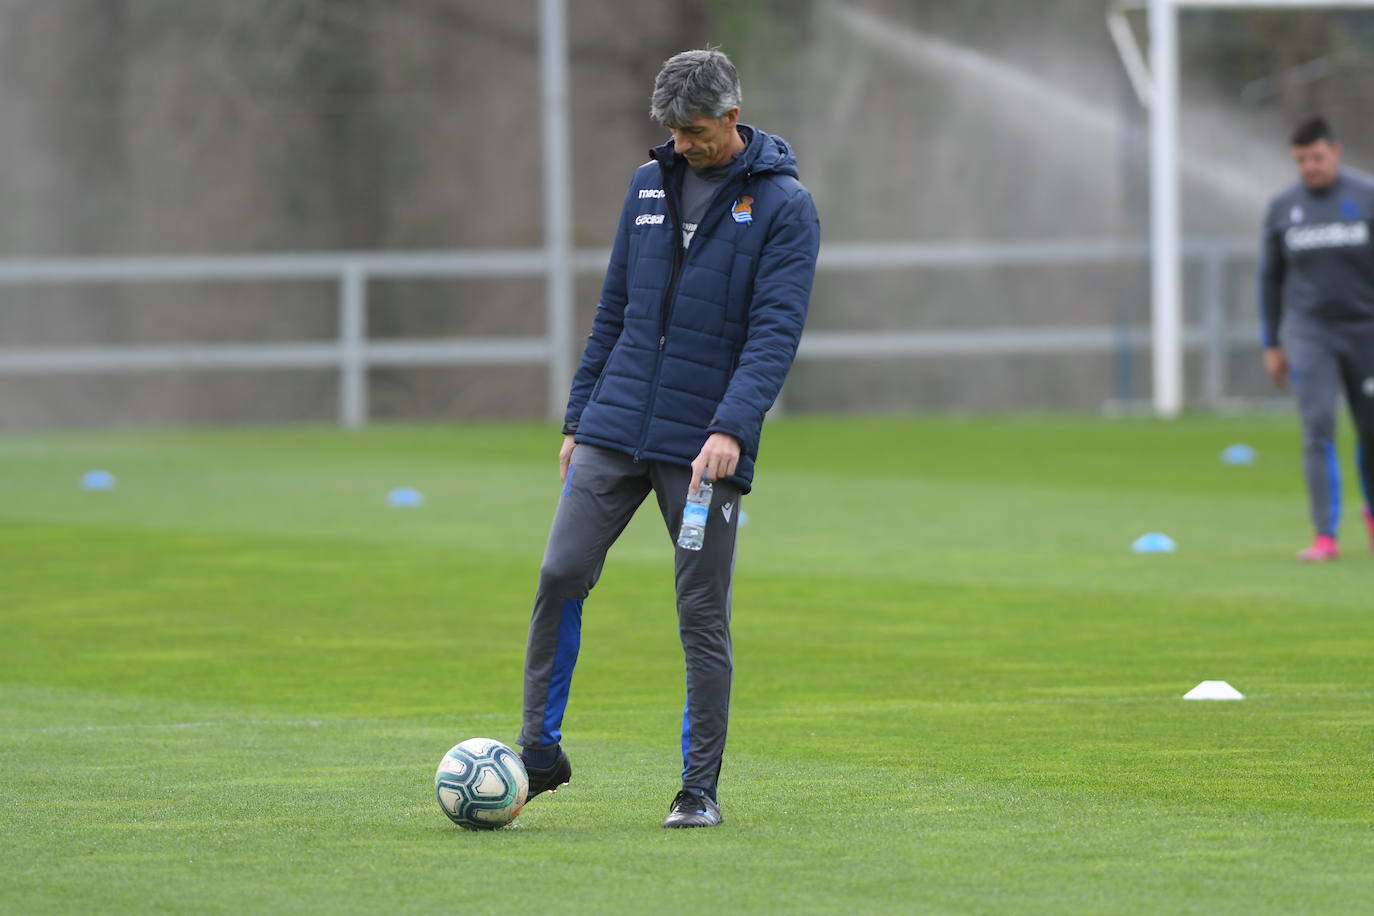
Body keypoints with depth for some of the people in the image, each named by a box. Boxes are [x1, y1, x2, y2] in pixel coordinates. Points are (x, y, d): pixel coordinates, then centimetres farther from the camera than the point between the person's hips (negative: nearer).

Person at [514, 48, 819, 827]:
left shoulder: (783, 205, -4)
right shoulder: (651, 184, 12)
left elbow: (777, 330, -13)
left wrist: (731, 427, -25)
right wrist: (579, 418, 14)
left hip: (705, 444, -4)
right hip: (616, 432, 4)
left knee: (704, 618, 0)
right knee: (561, 575, -7)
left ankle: (701, 788, 9)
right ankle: (541, 753, 2)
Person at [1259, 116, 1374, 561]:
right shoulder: (1282, 207, 3)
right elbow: (1270, 278, 12)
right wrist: (1271, 345, 10)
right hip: (1309, 332, 0)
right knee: (1318, 430, -12)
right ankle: (1325, 537, -12)